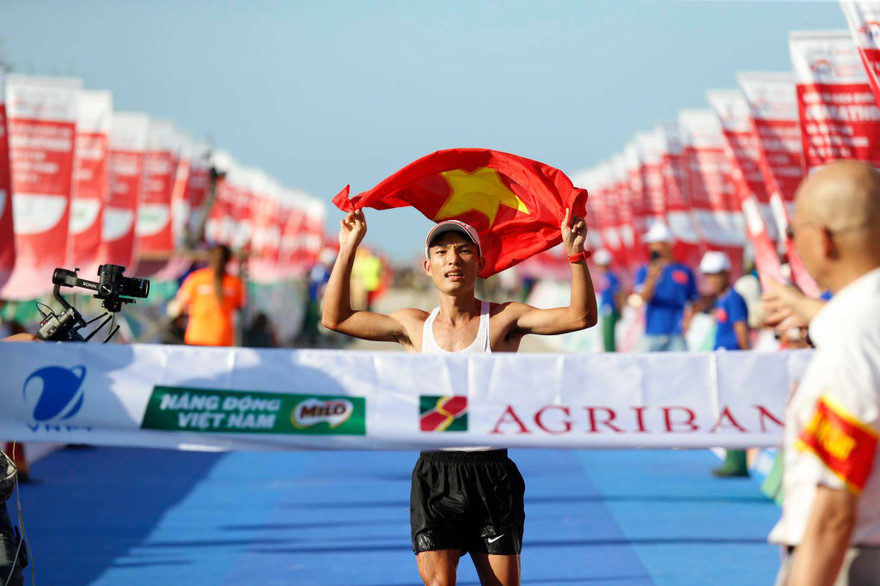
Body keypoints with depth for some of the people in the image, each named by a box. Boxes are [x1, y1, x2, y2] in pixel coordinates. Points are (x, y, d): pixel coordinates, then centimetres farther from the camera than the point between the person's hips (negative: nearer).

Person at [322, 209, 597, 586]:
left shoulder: (503, 320, 0)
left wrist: (575, 254, -22)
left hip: (492, 474, -1)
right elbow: (336, 317, 12)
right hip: (434, 474, 1)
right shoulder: (415, 326, 9)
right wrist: (348, 249, 6)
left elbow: (581, 316, -10)